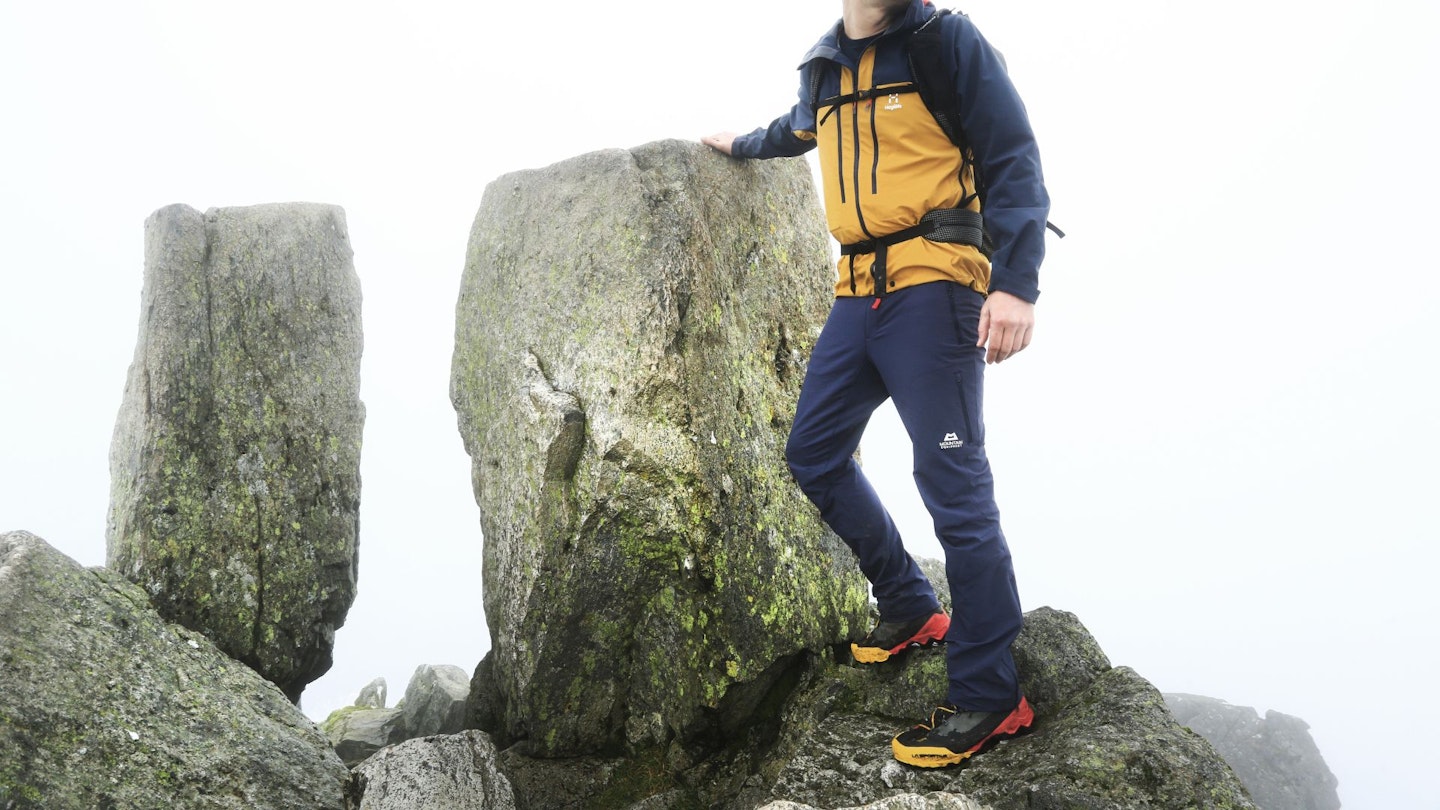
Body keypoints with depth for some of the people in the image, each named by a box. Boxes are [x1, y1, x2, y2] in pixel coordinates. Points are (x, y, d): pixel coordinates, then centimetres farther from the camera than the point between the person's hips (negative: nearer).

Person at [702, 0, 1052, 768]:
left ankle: (989, 696, -6)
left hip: (932, 286, -7)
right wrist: (739, 145, 59)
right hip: (858, 292, 8)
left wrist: (1016, 284, -19)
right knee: (813, 452, 10)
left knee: (953, 483, -12)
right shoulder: (821, 72, 16)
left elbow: (1014, 163, -7)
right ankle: (912, 609, 25)